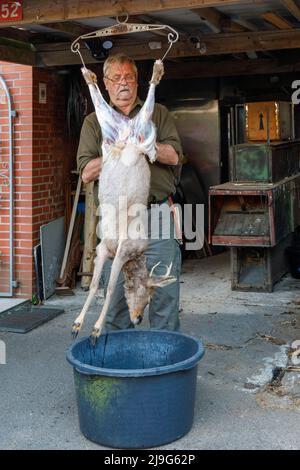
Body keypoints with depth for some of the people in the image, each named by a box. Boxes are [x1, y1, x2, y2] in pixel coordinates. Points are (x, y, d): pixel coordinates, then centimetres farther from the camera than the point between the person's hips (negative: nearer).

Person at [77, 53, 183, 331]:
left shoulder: (158, 114, 13)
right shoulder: (94, 122, 12)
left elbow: (174, 155, -1)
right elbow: (86, 172, 1)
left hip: (158, 216, 0)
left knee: (165, 294, 0)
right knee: (116, 297, 6)